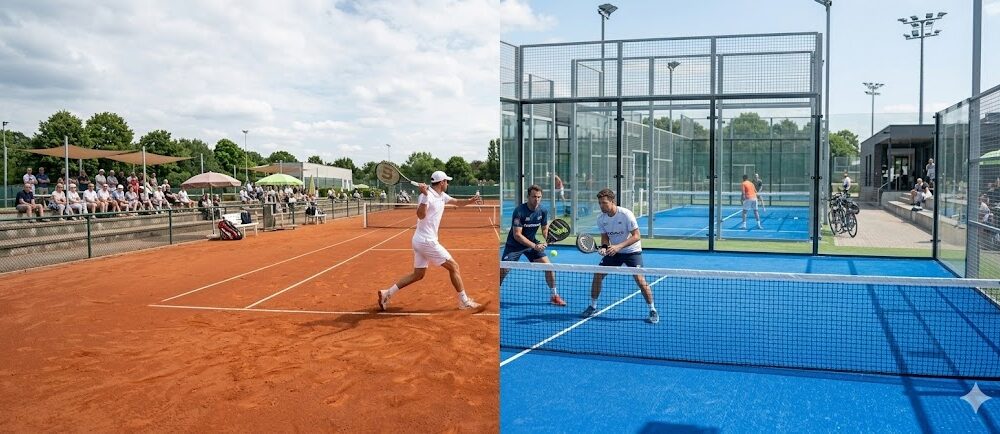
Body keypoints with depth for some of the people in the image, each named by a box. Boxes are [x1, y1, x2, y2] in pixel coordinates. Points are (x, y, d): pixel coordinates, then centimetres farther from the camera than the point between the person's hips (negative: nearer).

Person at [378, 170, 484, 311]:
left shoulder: (441, 196, 10)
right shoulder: (427, 195, -18)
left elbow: (458, 202, 21)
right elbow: (421, 215, -32)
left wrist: (470, 201, 0)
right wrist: (425, 195, -41)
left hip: (421, 241, 10)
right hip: (427, 241, -10)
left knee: (418, 274, 13)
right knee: (453, 266, -1)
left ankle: (387, 293, 10)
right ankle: (464, 301, 7)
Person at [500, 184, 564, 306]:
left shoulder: (543, 211, -7)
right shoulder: (519, 211, -23)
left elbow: (544, 229, 9)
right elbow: (517, 235, -24)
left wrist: (545, 240, -13)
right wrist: (534, 246, -29)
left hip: (533, 243, 4)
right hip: (514, 245, -4)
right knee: (503, 270, -14)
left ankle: (554, 295, 12)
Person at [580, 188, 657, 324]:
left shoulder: (626, 214, -23)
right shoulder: (601, 218, -7)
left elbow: (636, 236, -22)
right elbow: (605, 236, 5)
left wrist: (619, 246, -33)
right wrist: (604, 247, -18)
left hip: (632, 251, -5)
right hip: (613, 251, 5)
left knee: (639, 278, -18)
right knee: (598, 275, -3)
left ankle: (653, 311, -3)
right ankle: (593, 307, 15)